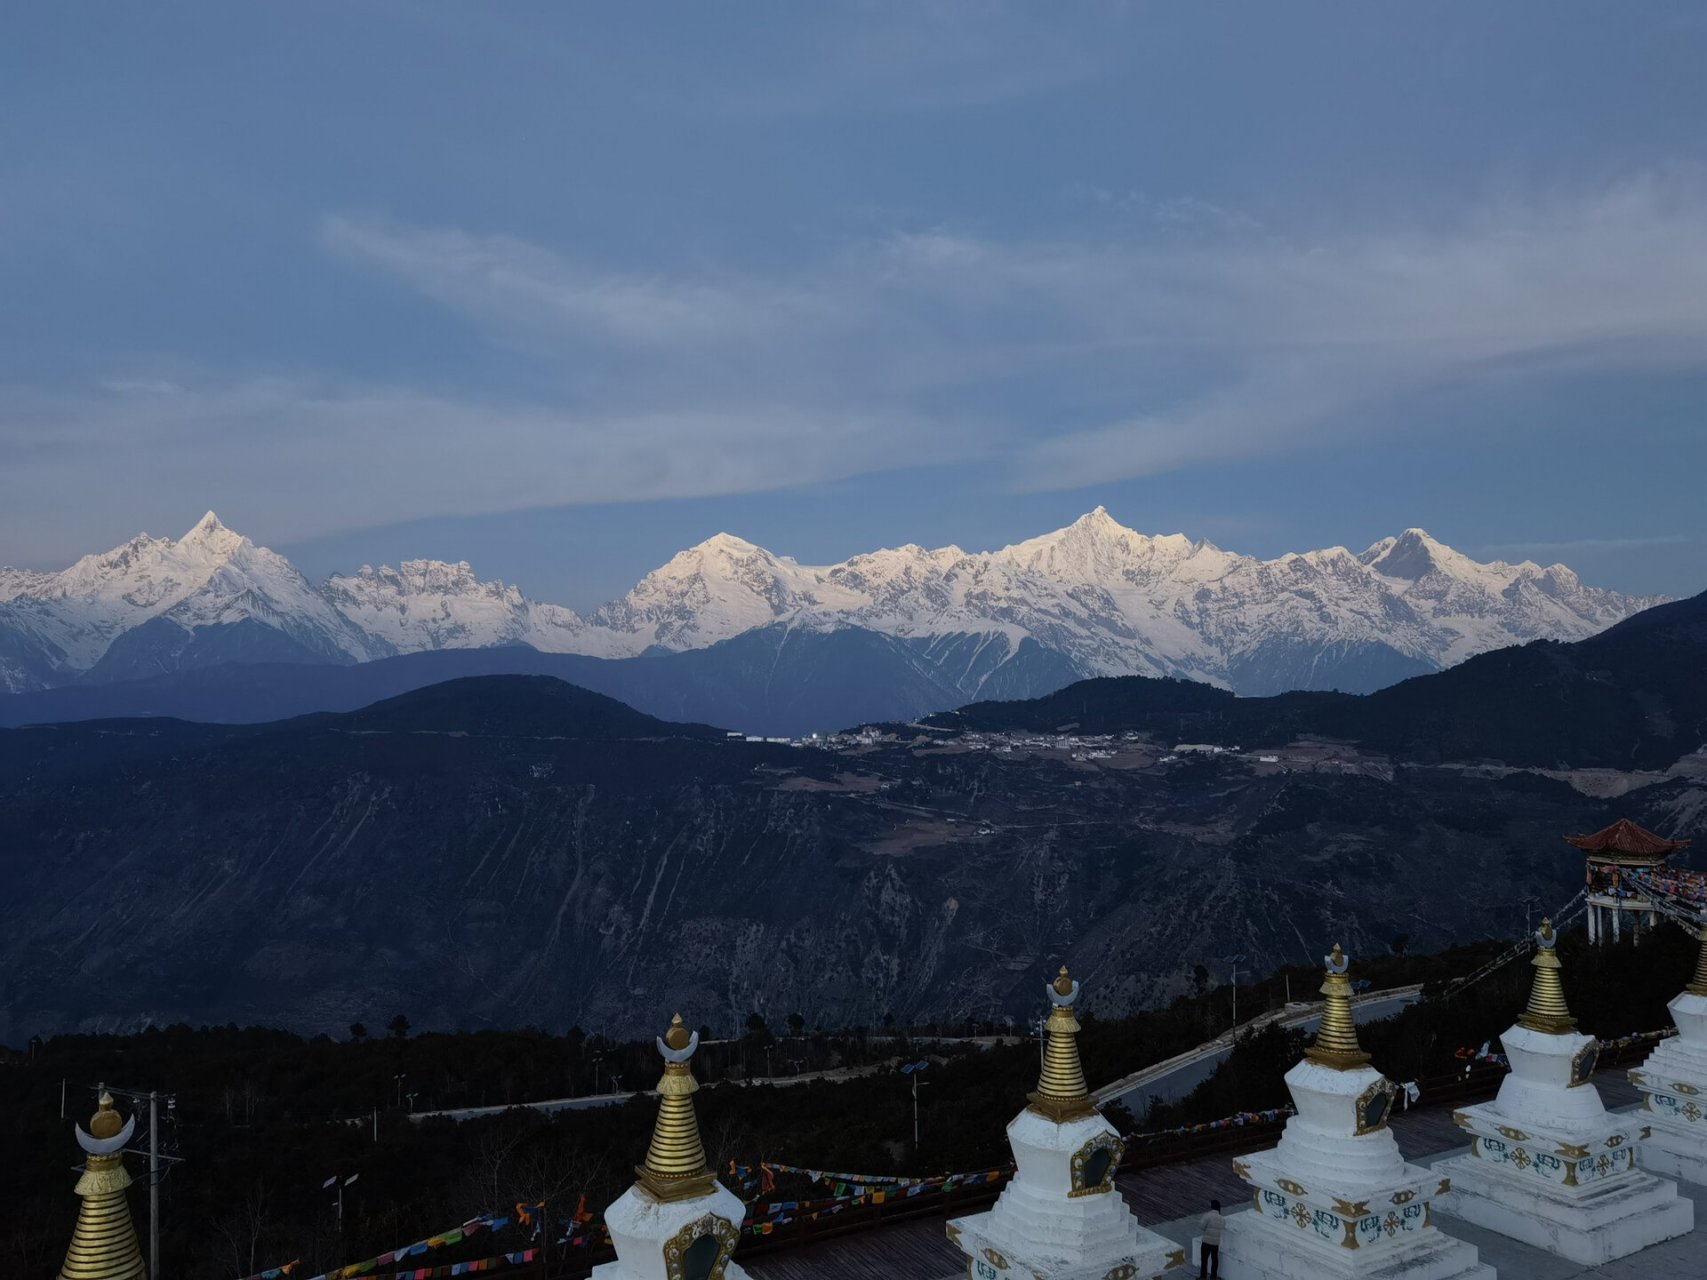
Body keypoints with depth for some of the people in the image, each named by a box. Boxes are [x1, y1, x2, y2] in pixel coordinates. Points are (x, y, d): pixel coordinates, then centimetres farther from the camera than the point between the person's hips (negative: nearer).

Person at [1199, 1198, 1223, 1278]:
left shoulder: (1207, 1216, -14)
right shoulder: (1222, 1219, 4)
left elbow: (1201, 1227, -15)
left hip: (1207, 1241, -5)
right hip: (1216, 1242, 5)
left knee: (1204, 1259, 7)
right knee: (1215, 1259, 19)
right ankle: (1213, 1276, 28)